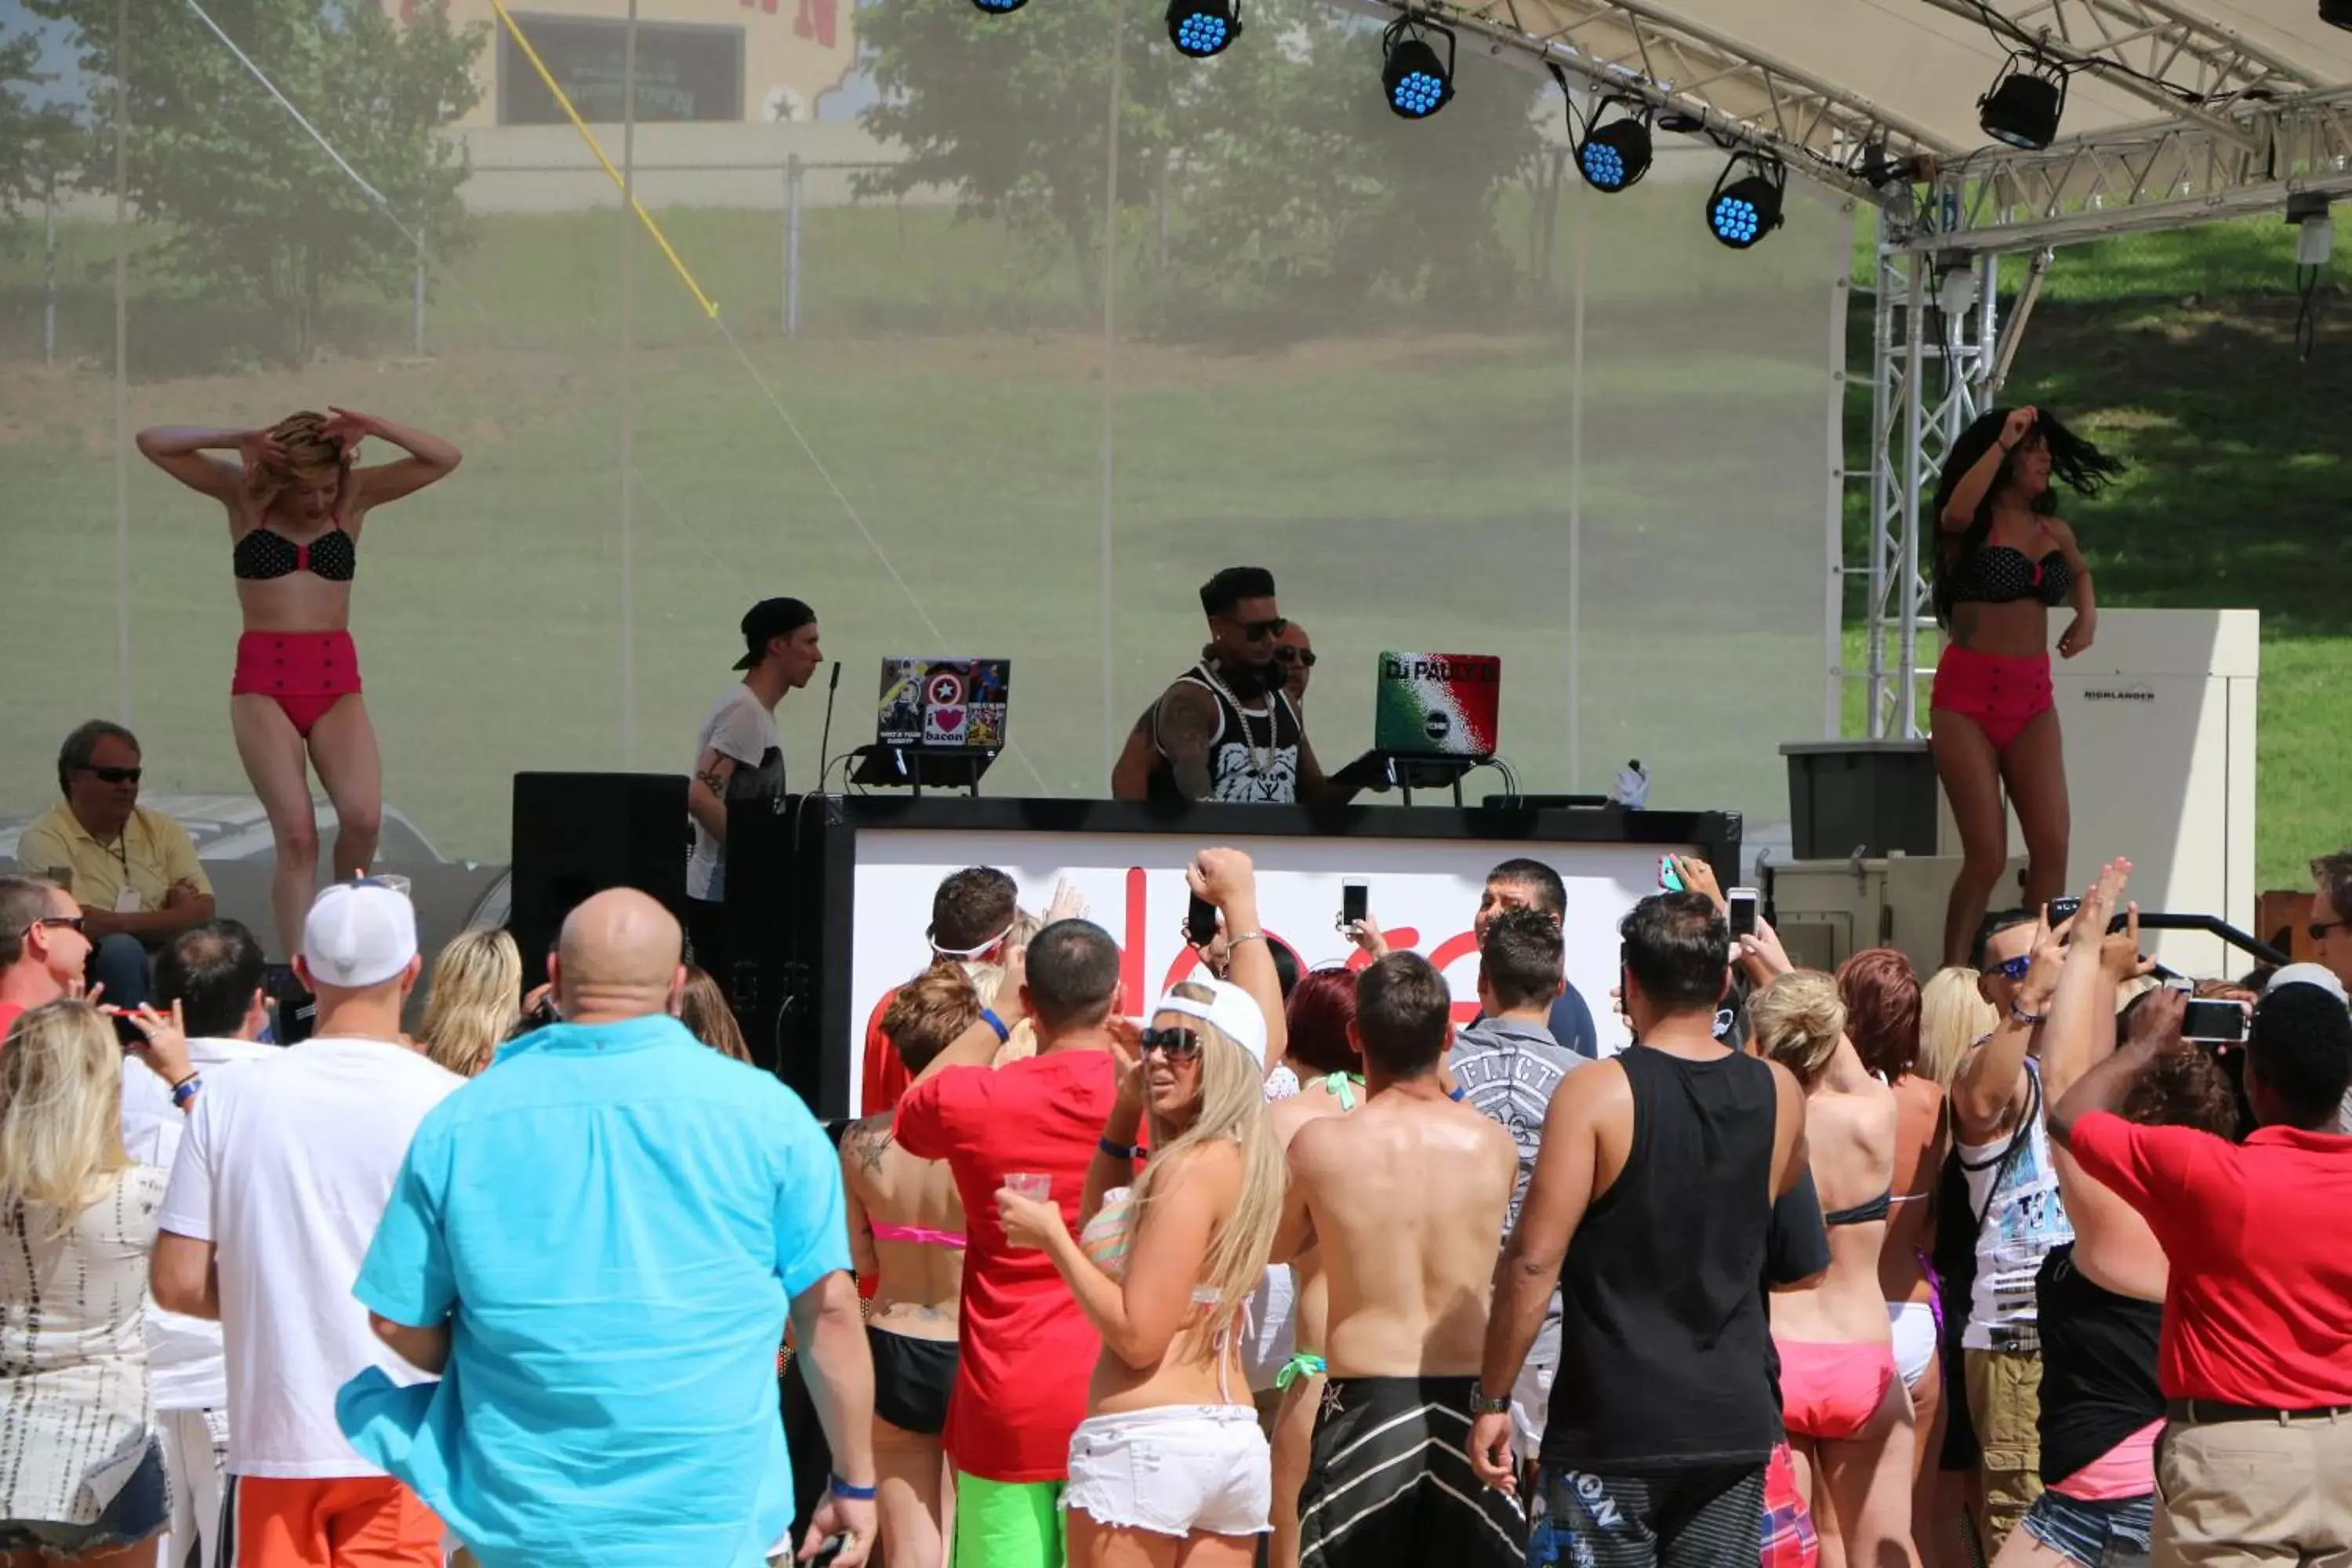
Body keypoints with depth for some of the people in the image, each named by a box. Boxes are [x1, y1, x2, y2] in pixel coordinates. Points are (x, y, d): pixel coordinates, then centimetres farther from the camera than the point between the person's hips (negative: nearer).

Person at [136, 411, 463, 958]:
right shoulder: (245, 496, 4)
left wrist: (374, 429, -9)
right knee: (296, 832, -14)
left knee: (363, 817, -18)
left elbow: (445, 459, 3)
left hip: (336, 681, 2)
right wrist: (239, 440, -11)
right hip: (263, 682, -2)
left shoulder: (355, 497, 8)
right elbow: (153, 442, -2)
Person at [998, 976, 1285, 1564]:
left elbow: (1139, 1336, -17)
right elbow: (1106, 1231, 27)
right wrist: (1126, 1109, 18)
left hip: (1145, 1435, -9)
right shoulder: (1244, 1160, 12)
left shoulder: (1190, 1167, -14)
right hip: (1234, 1437, 9)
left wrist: (1051, 1236, -8)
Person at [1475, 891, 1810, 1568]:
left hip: (1613, 1421, -4)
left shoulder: (1596, 1093, -10)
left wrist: (1493, 1398, -5)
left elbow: (1534, 1260, -14)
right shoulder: (1777, 1094, 4)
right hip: (1735, 1420, 4)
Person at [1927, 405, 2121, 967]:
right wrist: (2003, 441, -24)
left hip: (2032, 700, 5)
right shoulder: (1973, 527, -4)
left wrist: (2088, 612, 13)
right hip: (1967, 699, -5)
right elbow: (1957, 510, -30)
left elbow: (2079, 572, 34)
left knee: (2052, 846, -6)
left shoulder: (2054, 532, 11)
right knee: (1986, 856, -9)